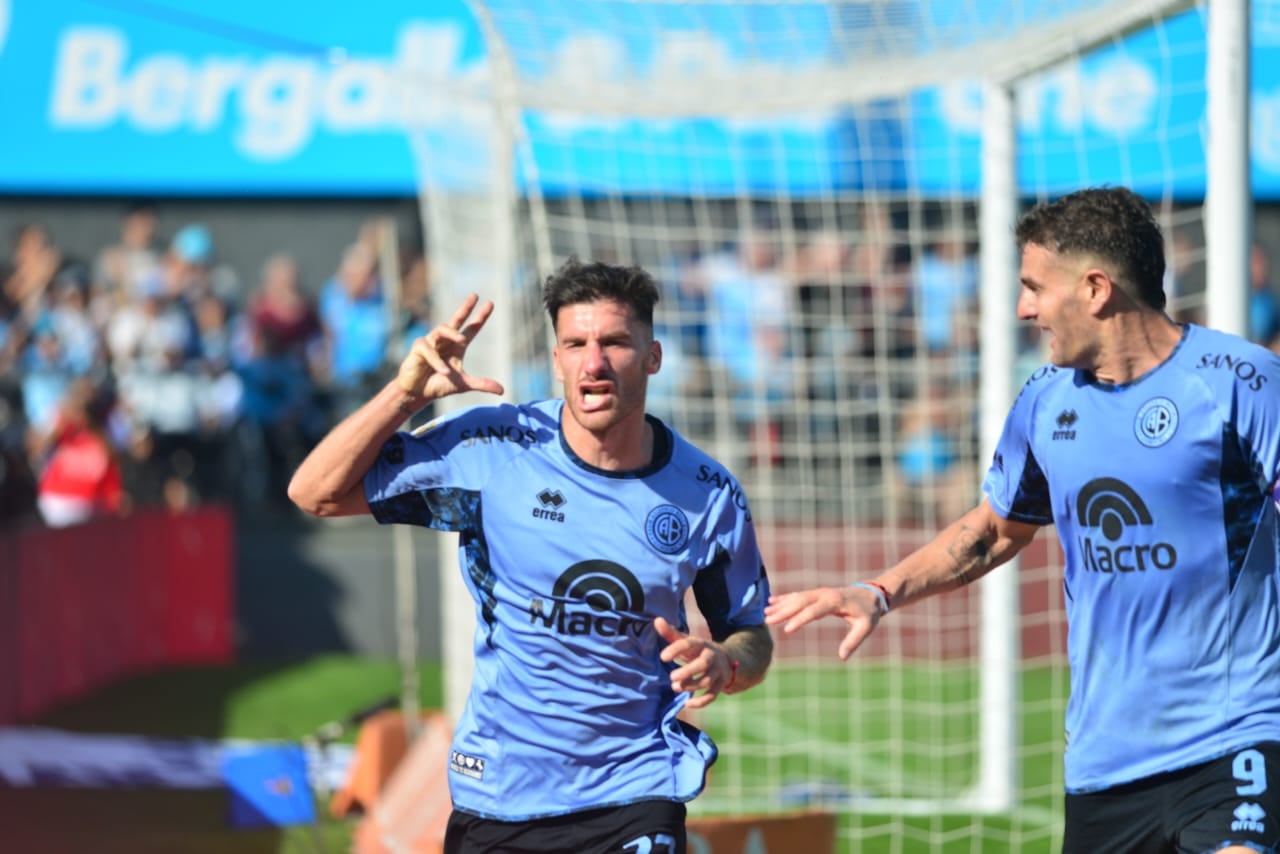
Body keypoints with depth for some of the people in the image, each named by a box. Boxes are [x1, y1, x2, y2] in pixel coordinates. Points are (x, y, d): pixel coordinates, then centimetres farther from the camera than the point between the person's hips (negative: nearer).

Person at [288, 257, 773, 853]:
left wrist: (723, 664, -15)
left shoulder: (709, 495, -4)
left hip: (633, 801, 0)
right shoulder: (490, 450, -9)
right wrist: (407, 391, -17)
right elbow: (316, 492, -7)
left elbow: (752, 636, 8)